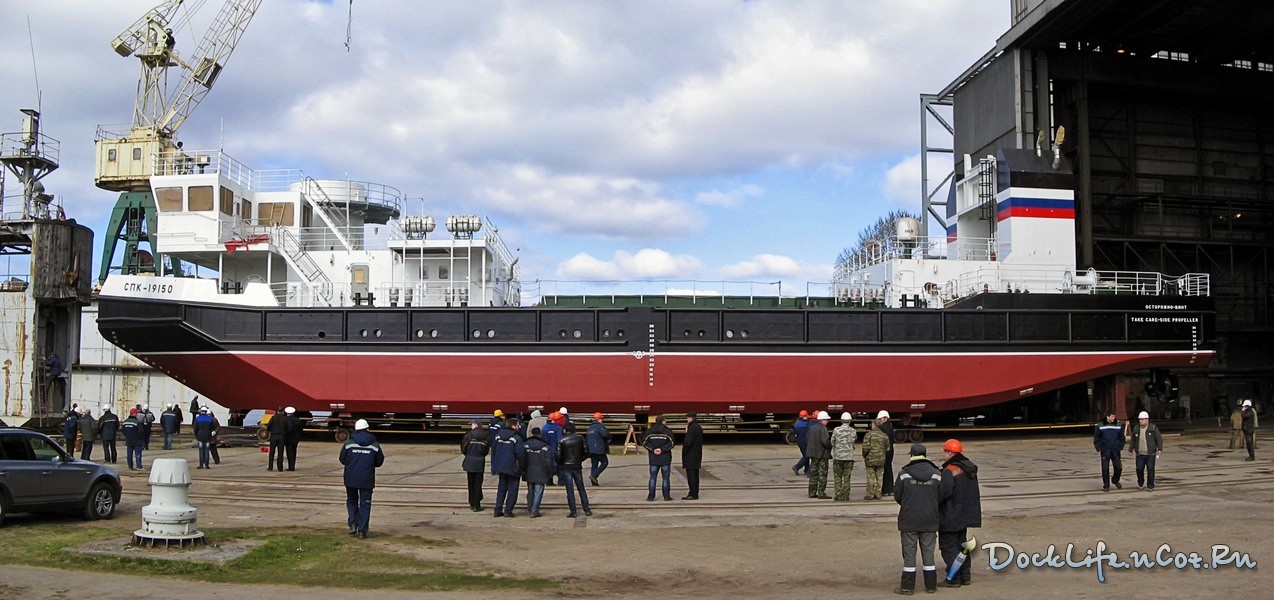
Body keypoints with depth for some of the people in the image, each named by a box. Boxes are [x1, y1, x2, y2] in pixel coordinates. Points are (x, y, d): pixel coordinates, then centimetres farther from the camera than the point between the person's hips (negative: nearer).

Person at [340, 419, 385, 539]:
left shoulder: (349, 443, -4)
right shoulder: (374, 445, -2)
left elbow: (342, 459, 2)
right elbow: (379, 462, 4)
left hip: (351, 479, 1)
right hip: (367, 480, 0)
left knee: (351, 501, 20)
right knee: (365, 504, 5)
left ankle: (353, 523, 3)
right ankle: (362, 530, 1)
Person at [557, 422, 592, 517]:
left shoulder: (562, 441, -9)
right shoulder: (580, 438, -1)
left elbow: (558, 456, -9)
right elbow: (586, 451, 1)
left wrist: (560, 463, 11)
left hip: (566, 467, -3)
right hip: (577, 466, 3)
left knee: (570, 490, 1)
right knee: (581, 489, 12)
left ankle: (573, 512, -1)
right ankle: (587, 510, 10)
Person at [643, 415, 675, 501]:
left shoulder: (649, 431, 3)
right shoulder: (667, 431, -4)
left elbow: (645, 442, -5)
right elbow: (671, 443, -13)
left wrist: (652, 449, -8)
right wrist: (662, 449, -13)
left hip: (653, 458, 2)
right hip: (665, 458, -2)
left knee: (652, 477, 7)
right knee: (666, 477, 6)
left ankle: (651, 496, 5)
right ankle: (666, 496, 6)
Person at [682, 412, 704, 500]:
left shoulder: (692, 428, -17)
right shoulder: (699, 428, 11)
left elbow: (687, 442, -21)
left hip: (690, 456, -9)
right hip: (697, 454, 9)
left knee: (691, 475, -5)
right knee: (695, 474, 13)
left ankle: (693, 494, -4)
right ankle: (695, 493, 19)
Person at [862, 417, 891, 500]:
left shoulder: (868, 435, -9)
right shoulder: (884, 436, 3)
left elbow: (866, 447, -13)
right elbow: (887, 449, 6)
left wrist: (864, 456, 3)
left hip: (870, 459, -3)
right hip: (881, 460, 3)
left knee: (871, 477, 1)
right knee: (879, 477, 8)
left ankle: (870, 495, 3)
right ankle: (878, 494, 10)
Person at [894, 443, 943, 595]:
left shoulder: (904, 474, -9)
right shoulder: (936, 474, -2)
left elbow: (897, 496, -4)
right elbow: (941, 497, 1)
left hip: (909, 521, -2)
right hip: (930, 521, 2)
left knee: (909, 553, 5)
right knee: (928, 553, 12)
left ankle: (907, 586, 8)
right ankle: (931, 585, 17)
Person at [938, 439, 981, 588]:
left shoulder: (949, 471, -21)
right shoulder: (969, 468, 9)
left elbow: (944, 492, -29)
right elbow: (973, 493, 17)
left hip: (950, 517, -9)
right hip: (965, 514, 9)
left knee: (949, 547, -1)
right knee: (961, 544, 19)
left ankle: (953, 579, 1)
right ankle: (965, 576, 24)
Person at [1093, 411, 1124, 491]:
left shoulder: (1119, 425, 4)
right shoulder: (1100, 426, -1)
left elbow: (1122, 438, 13)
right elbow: (1096, 439, 5)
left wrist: (1121, 448, 5)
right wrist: (1098, 449, -1)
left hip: (1115, 451, 2)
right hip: (1105, 451, -2)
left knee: (1118, 468, 1)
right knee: (1105, 469, -2)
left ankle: (1115, 480, 29)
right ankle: (1106, 486, 10)